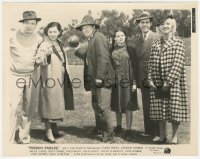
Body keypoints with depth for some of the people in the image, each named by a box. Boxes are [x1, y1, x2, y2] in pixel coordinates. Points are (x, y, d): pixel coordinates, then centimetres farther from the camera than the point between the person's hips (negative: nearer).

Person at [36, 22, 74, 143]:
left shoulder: (60, 45, 11)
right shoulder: (45, 45, -11)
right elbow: (39, 60, -25)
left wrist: (66, 76, 21)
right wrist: (46, 55, -44)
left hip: (60, 79, 8)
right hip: (50, 79, -8)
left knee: (57, 104, 15)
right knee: (49, 103, -5)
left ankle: (54, 129, 28)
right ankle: (49, 133, 0)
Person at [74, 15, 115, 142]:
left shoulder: (99, 37, -12)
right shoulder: (91, 40, 19)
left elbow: (103, 58, -21)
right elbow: (88, 57, 24)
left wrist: (99, 77, -23)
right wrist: (77, 50, 19)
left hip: (102, 79, -11)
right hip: (95, 80, 11)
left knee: (103, 106, -10)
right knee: (95, 104, 20)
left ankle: (109, 134, -2)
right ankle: (99, 128, 37)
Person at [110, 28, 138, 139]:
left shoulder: (130, 50, 0)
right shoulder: (112, 51, 7)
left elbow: (134, 66, -2)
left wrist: (134, 82, -8)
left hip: (127, 81, -3)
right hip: (115, 81, 3)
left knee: (128, 106, -2)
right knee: (117, 105, 11)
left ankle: (129, 130, 5)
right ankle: (119, 126, 28)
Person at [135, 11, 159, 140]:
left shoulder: (157, 38, -7)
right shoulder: (138, 40, 14)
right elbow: (138, 60, 13)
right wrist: (138, 80, 8)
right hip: (143, 79, 6)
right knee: (146, 105, 12)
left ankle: (158, 133, 9)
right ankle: (148, 130, 23)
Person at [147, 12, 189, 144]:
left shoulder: (178, 42, -3)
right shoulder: (155, 44, 11)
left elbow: (178, 63, -11)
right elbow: (151, 64, 11)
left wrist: (168, 81, -17)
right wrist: (150, 79, -1)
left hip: (174, 83, -4)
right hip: (158, 84, 4)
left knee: (175, 109, 1)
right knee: (159, 110, 8)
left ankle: (175, 137, 14)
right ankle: (162, 136, 22)